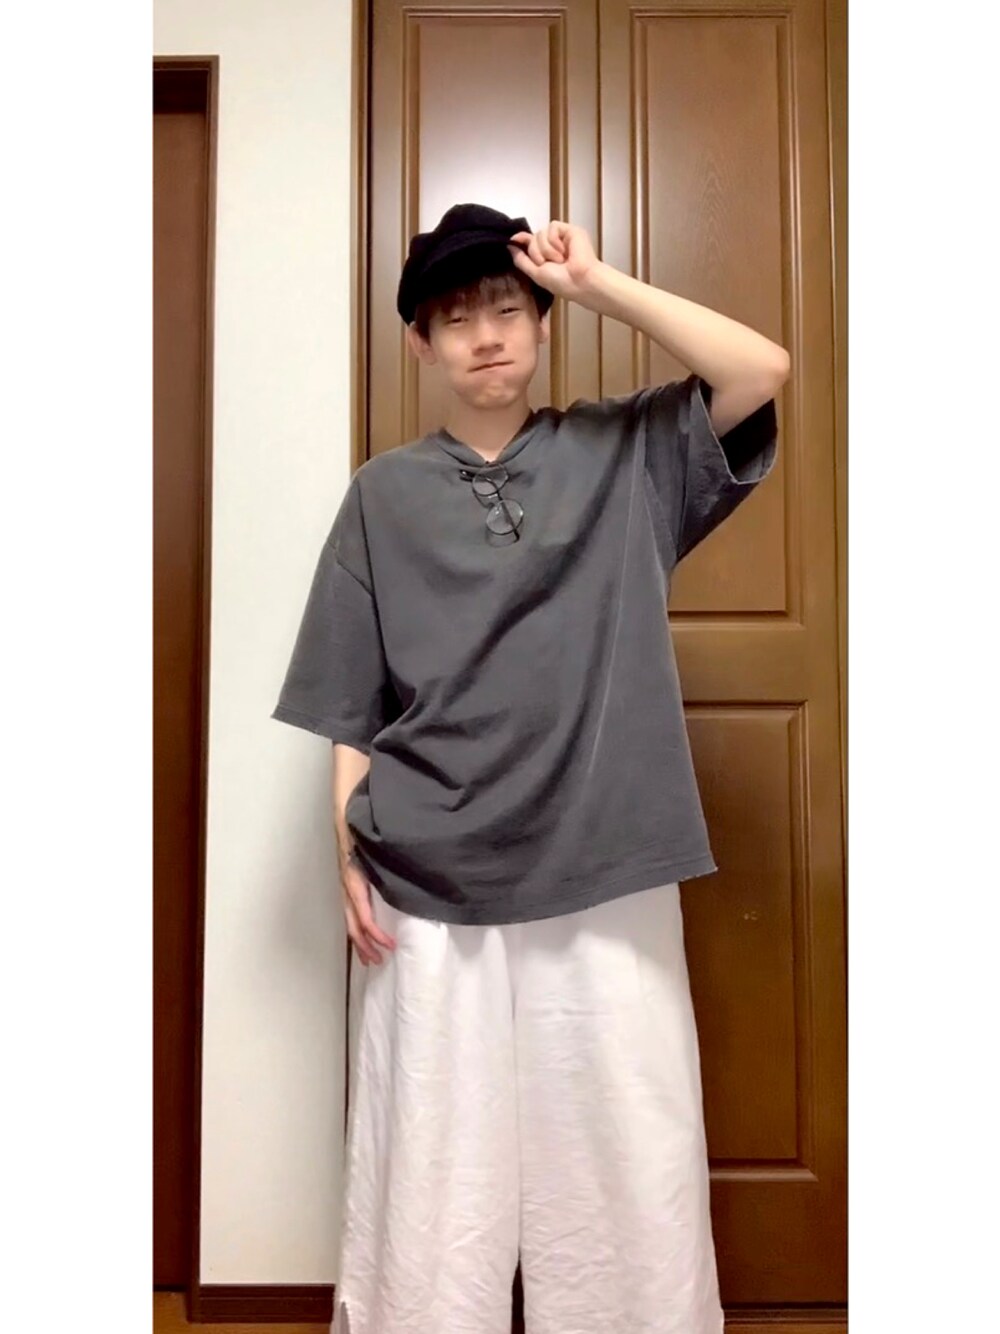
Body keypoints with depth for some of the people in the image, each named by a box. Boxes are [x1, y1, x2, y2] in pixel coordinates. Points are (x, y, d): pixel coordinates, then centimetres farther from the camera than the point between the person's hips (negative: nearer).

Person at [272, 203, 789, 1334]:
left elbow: (763, 372, -7)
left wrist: (599, 285, -7)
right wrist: (349, 855, -1)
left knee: (625, 1154, 10)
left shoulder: (624, 454, 6)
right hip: (432, 884, 0)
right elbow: (350, 700, 5)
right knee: (434, 1166, 10)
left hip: (604, 875, 0)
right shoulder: (385, 494, 6)